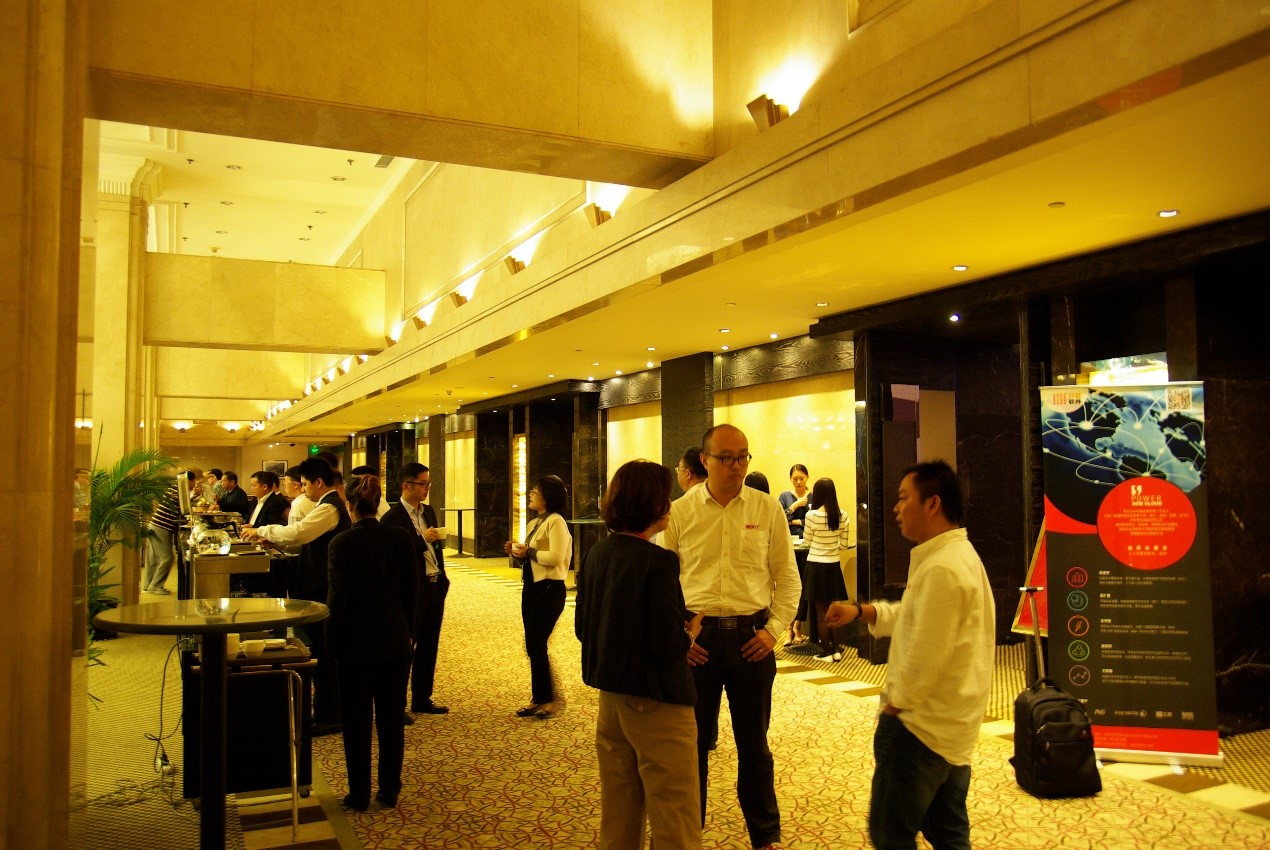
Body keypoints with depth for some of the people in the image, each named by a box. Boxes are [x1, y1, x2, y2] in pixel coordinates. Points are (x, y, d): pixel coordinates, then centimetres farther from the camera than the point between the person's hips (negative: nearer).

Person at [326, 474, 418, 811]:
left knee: (357, 719, 9)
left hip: (355, 643, -3)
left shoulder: (341, 543, -13)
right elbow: (411, 590, 2)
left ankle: (359, 793, 16)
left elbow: (337, 598, -10)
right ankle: (390, 789, 20)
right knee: (391, 717, 12)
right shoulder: (401, 538, -4)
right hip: (395, 641, 3)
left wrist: (333, 642, 1)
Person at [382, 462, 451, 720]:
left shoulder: (429, 512, 12)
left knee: (429, 647, 15)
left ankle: (422, 699, 26)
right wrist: (422, 540, -24)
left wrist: (442, 578, 13)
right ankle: (397, 705, 13)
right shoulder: (393, 517, -13)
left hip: (435, 587, 8)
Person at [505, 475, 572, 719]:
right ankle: (538, 699, 21)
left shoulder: (556, 521, -13)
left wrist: (528, 552, -14)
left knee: (537, 645, -5)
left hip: (549, 589, -9)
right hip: (531, 587, 9)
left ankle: (549, 701, 9)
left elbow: (556, 557, -25)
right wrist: (516, 552, 1)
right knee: (533, 646, 11)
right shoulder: (535, 523, 16)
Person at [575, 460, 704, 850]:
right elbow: (670, 646, -22)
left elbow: (582, 628, 10)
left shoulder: (596, 554, 3)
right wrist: (691, 631, -2)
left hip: (609, 696, 8)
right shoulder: (658, 562, -20)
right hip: (655, 701, -8)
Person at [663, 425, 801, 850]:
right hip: (696, 639, 0)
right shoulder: (680, 511, -1)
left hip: (751, 636, 0)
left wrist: (774, 628, -3)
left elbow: (787, 577, 6)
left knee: (754, 744, 13)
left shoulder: (768, 509, 1)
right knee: (691, 742, 11)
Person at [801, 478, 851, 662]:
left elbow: (806, 542, -4)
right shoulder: (842, 516, -6)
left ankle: (826, 652, 13)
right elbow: (844, 544, 2)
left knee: (821, 612, 7)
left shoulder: (812, 515, -17)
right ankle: (836, 650, 23)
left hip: (816, 565, -4)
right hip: (834, 565, 4)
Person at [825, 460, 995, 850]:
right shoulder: (960, 555, 10)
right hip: (954, 726, 10)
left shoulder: (942, 569, -24)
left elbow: (925, 656, -26)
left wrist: (895, 704, -11)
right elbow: (914, 615, 20)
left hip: (921, 728, -10)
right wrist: (860, 611, 7)